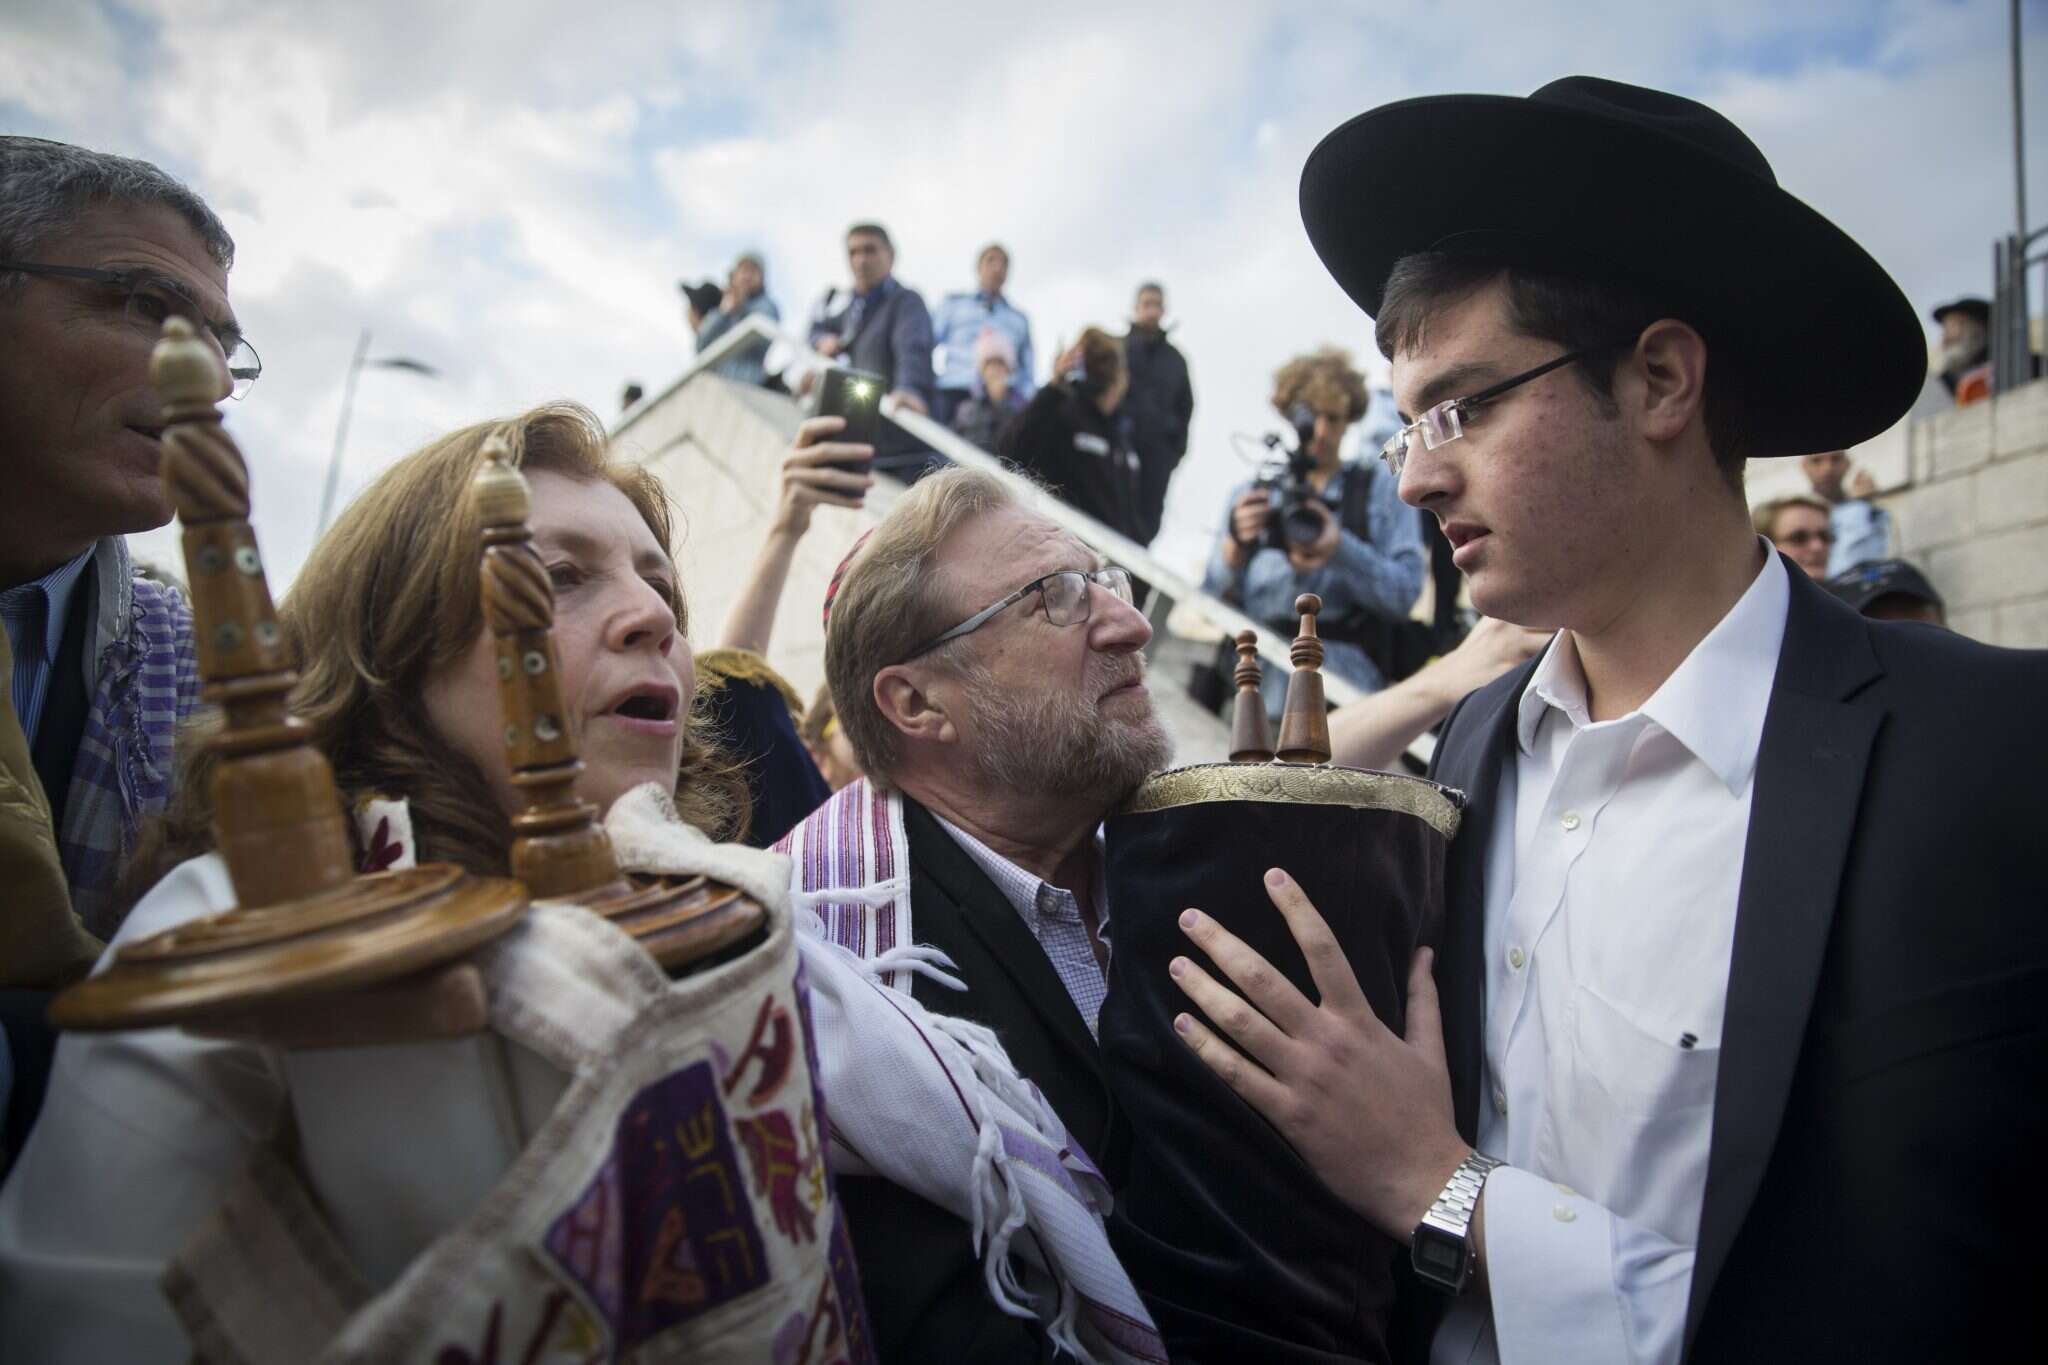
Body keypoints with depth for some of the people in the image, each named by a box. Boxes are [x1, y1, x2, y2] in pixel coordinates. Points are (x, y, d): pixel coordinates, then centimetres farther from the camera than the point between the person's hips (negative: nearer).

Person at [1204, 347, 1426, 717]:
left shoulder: (1382, 490, 12)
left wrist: (1340, 550, -16)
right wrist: (1234, 545, -13)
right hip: (1259, 693, 1)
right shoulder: (1249, 495, 15)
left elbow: (1405, 593, 0)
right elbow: (1215, 600, 6)